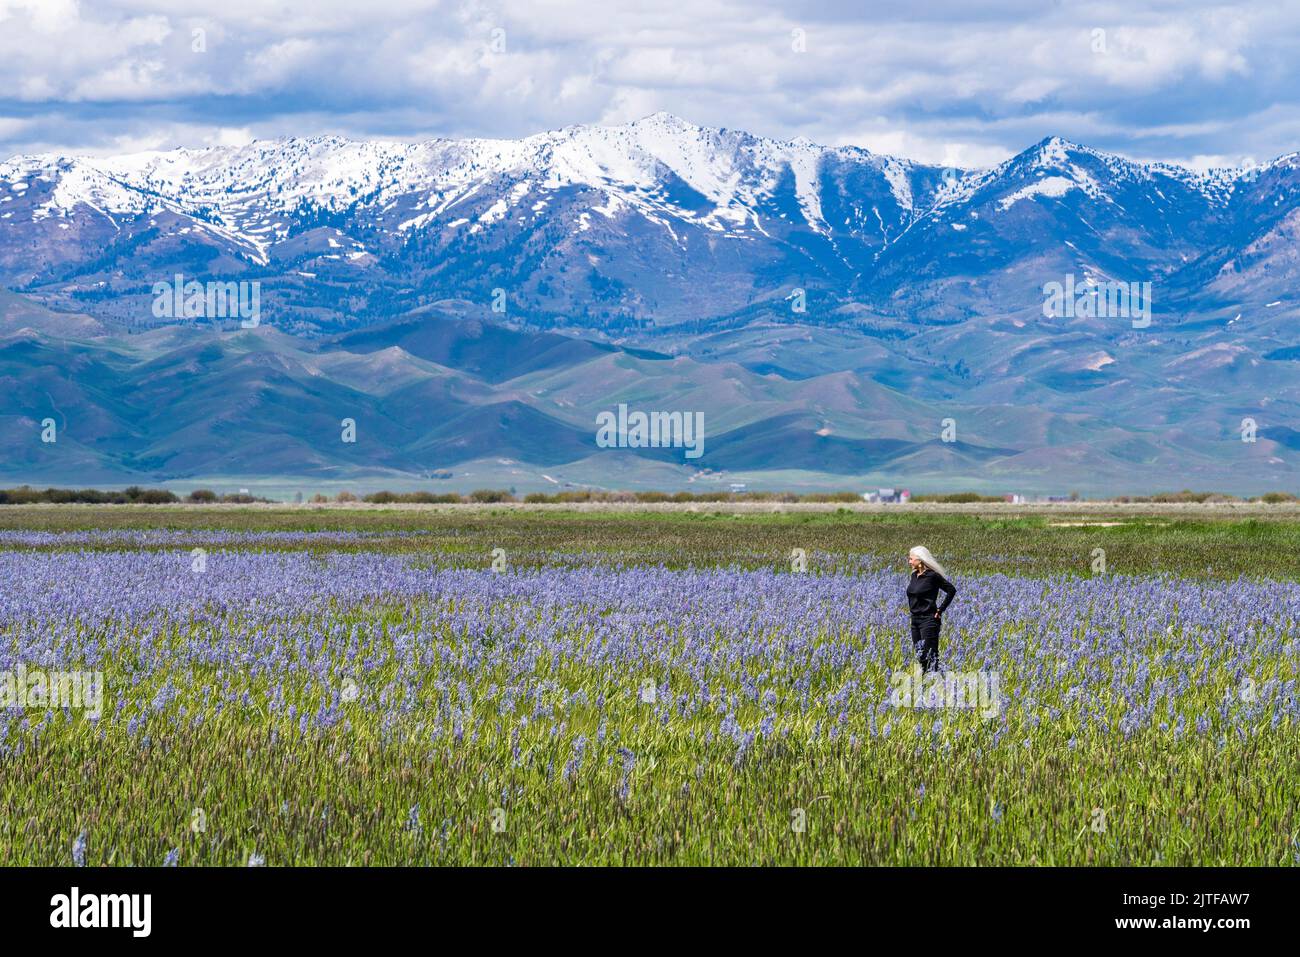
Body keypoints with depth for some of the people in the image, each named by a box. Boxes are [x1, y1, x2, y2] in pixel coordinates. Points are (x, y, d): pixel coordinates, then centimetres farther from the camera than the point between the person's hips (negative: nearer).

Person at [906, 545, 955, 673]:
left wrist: (940, 610, -11)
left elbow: (951, 590, -11)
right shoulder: (914, 575, 10)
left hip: (928, 619, -8)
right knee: (919, 654, 10)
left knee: (929, 655, -9)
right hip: (915, 619, 8)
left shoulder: (932, 575, -12)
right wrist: (912, 609, 13)